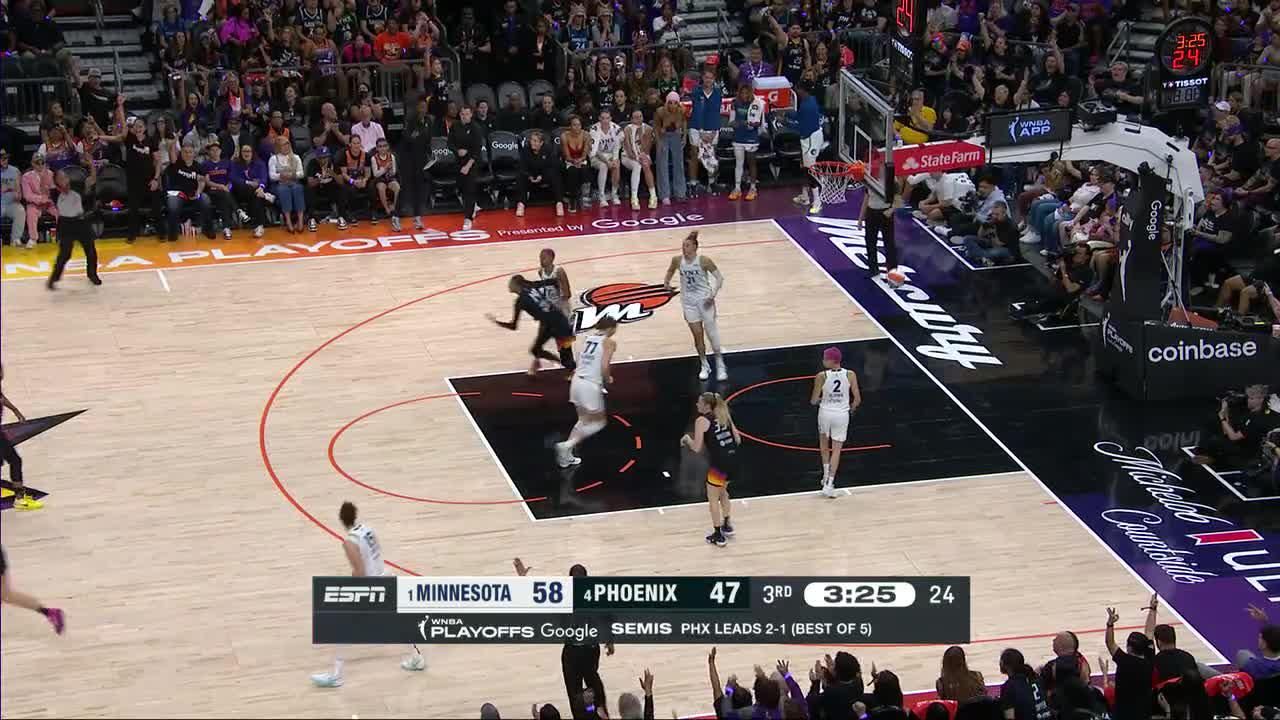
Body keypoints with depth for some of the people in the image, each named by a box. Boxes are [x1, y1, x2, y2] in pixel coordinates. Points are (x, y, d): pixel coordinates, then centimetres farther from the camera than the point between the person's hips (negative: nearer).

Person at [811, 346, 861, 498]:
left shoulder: (821, 376, -14)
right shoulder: (850, 375, -9)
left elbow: (813, 401, -7)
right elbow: (857, 399, -5)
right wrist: (851, 408, 16)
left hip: (825, 413, -1)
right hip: (842, 415, 1)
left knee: (824, 443, 28)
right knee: (836, 450, 7)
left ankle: (826, 475, 28)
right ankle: (829, 484, -3)